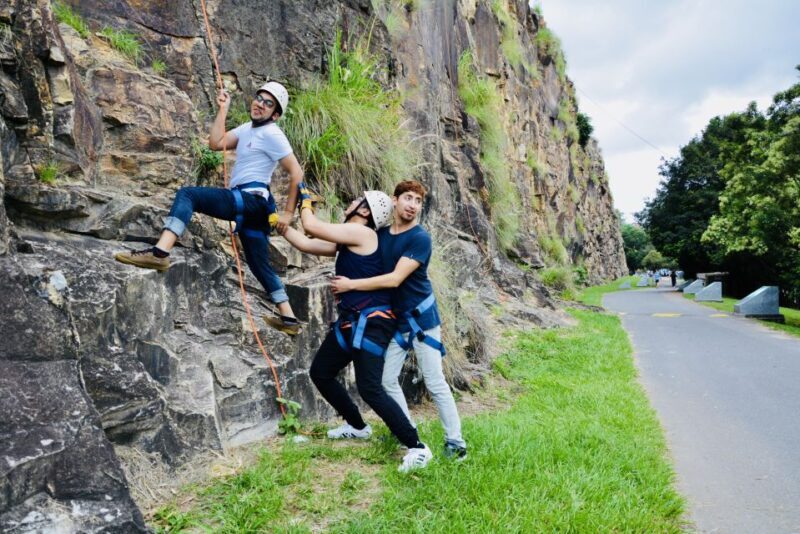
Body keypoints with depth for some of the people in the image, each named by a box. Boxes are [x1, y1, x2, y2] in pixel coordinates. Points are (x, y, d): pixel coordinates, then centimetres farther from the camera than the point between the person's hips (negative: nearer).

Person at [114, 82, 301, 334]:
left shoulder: (271, 134, -5)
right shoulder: (249, 128, 21)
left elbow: (297, 173, -11)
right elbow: (216, 143, 16)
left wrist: (288, 213, -13)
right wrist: (223, 109, 16)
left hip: (251, 200, -10)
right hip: (249, 205, 10)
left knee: (187, 194, -18)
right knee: (260, 264, 14)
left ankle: (159, 253, -33)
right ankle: (289, 318, 19)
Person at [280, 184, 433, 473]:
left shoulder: (361, 233, -13)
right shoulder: (347, 241, 15)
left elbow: (311, 226, -13)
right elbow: (307, 244, 19)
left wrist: (306, 200, 5)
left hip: (371, 322, -10)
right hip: (349, 321, 10)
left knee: (369, 388, -16)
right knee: (320, 373, 18)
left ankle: (417, 447, -5)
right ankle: (357, 426, 33)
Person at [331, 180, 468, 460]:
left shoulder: (420, 238, -17)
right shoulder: (380, 233, 2)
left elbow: (394, 279, -24)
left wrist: (350, 285, -19)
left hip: (421, 318, -6)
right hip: (396, 320, 6)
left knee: (435, 383, -2)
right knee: (387, 379, 7)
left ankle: (455, 441, 10)